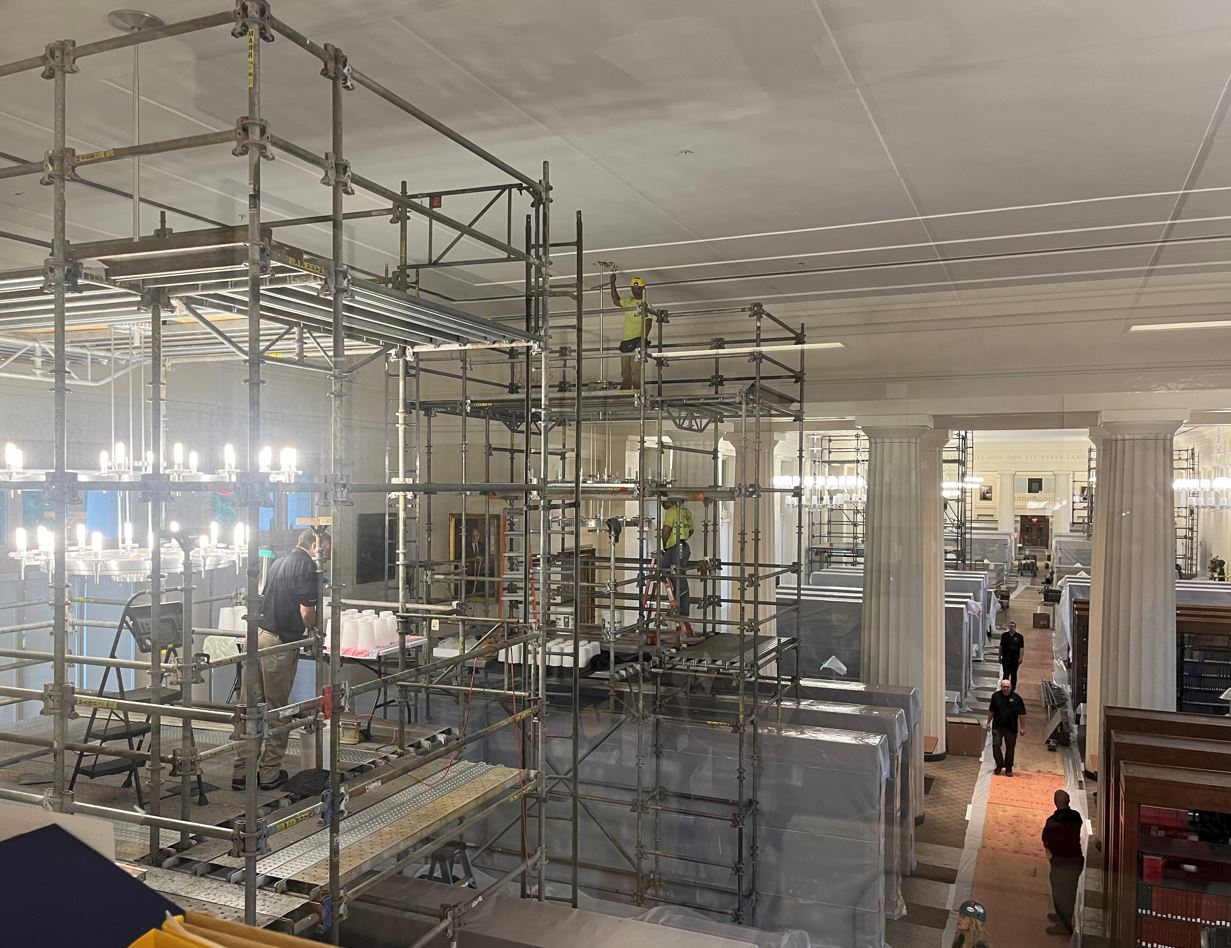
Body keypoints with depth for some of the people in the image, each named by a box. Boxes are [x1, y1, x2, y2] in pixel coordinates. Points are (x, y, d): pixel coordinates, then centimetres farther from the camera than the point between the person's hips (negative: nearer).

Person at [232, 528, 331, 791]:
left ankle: (242, 772, 15)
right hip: (279, 642, -8)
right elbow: (307, 612, -16)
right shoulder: (306, 565, -11)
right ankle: (270, 774, 14)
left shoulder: (280, 561, 17)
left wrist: (306, 625, 23)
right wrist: (314, 628, 6)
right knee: (277, 710, 4)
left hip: (256, 635, 8)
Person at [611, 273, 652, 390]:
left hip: (637, 340, -7)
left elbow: (648, 323, -12)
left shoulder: (645, 304, -4)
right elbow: (616, 301, 35)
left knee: (636, 371, -14)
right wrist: (612, 284, 29)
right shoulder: (628, 301, 17)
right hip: (625, 340, 7)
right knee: (625, 372, 6)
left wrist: (644, 339, -24)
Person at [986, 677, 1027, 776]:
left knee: (1010, 748, 7)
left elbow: (1022, 714, -3)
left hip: (1011, 728, -1)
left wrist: (1022, 728, -4)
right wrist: (988, 722, 11)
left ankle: (1008, 769, 21)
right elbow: (991, 710, 11)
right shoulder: (996, 696, 0)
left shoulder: (1016, 698, -7)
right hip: (997, 727, 1)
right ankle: (999, 765, 15)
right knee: (995, 746, -4)